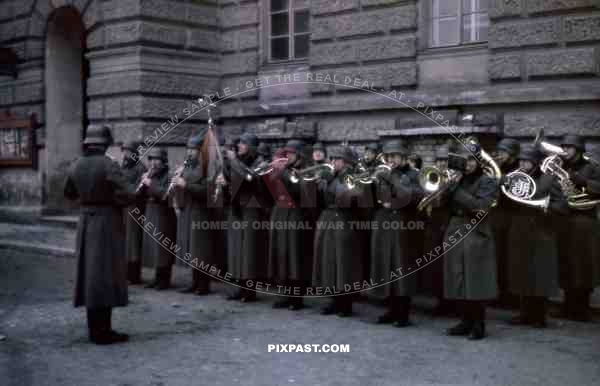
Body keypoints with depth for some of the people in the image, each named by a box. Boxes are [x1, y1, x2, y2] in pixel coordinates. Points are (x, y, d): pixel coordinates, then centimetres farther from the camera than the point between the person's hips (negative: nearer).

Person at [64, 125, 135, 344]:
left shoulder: (77, 166, 4)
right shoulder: (108, 165, -16)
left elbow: (69, 194, 19)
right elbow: (128, 194, -21)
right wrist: (113, 201, -1)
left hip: (86, 222, 7)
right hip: (107, 222, -7)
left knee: (90, 272, 14)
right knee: (105, 274, -2)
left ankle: (95, 328, 21)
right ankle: (102, 332, 0)